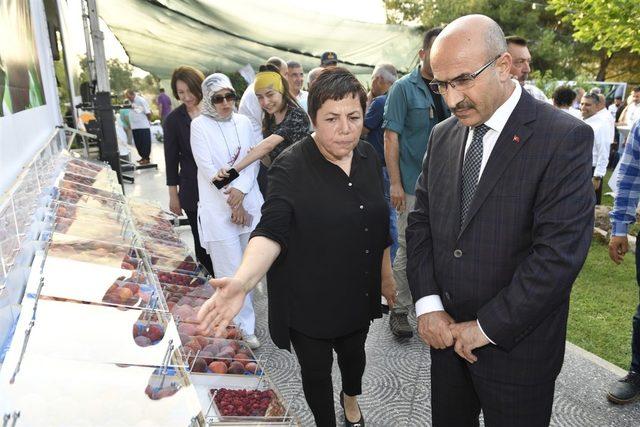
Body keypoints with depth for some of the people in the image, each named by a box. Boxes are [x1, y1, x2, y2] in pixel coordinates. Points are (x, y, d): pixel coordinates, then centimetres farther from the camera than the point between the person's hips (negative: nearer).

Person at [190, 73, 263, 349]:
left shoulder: (243, 122, 5)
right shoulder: (200, 125, -6)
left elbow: (253, 160, 1)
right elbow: (207, 168, -11)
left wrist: (241, 190, -16)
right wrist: (232, 202, -12)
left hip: (249, 201, 4)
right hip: (218, 205, -4)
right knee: (231, 269, -2)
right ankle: (245, 323, 10)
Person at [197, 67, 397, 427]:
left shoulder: (368, 156, -4)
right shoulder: (291, 167, -20)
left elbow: (380, 224, 6)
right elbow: (271, 231, -29)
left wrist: (386, 275, 12)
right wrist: (242, 282, -46)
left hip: (359, 293, 5)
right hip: (308, 301, -5)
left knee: (353, 352, 28)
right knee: (317, 370, 16)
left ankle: (351, 398, 61)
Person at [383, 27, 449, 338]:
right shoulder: (403, 88, -5)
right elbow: (391, 137, -9)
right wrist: (395, 183, -16)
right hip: (414, 184, -5)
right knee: (409, 249, 0)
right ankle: (399, 310, 16)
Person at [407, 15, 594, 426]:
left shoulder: (565, 138, -15)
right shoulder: (443, 136, 3)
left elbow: (560, 252, -21)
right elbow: (421, 220, 3)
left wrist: (486, 328, -17)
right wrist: (428, 304, -7)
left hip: (515, 344, -4)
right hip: (447, 331, 5)